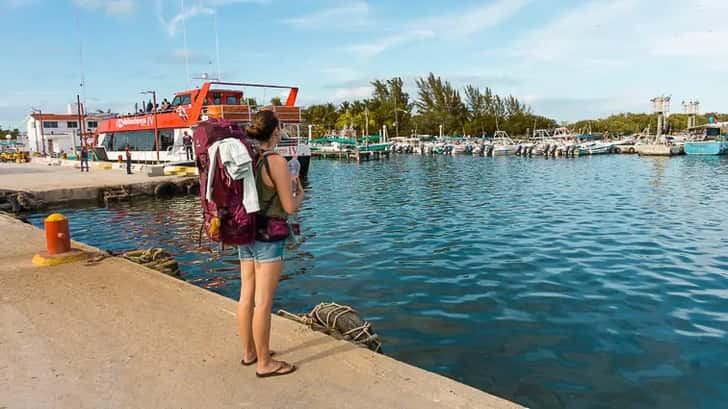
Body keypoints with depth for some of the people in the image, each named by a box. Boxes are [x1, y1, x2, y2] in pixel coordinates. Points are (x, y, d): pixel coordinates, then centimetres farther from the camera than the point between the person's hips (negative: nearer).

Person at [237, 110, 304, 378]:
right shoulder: (276, 162, -16)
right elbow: (289, 207, -14)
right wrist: (300, 193, 5)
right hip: (268, 237, -8)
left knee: (247, 296, 16)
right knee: (263, 302, 1)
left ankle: (249, 352, 32)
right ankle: (264, 363, 13)